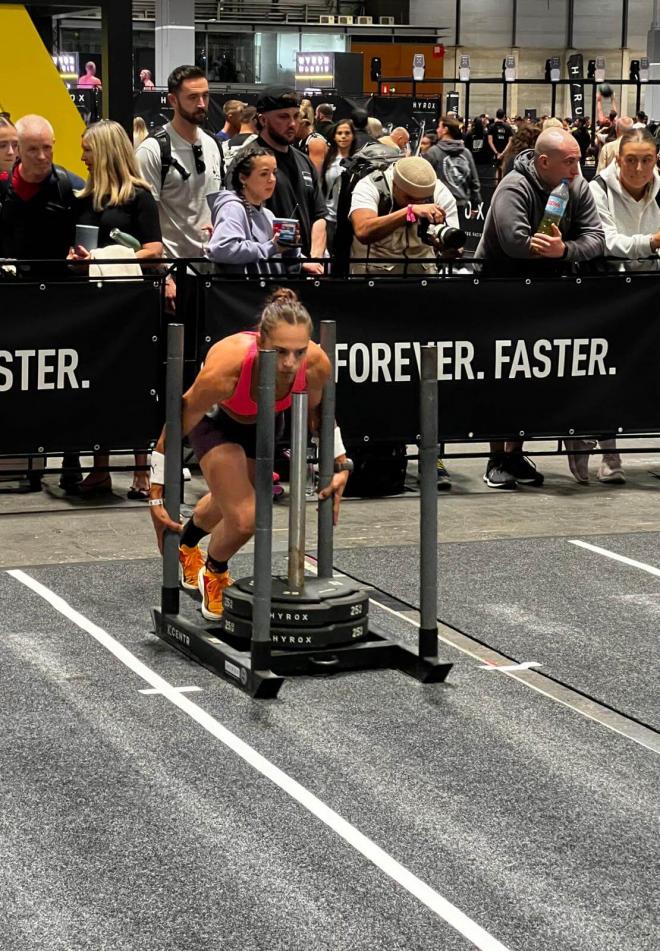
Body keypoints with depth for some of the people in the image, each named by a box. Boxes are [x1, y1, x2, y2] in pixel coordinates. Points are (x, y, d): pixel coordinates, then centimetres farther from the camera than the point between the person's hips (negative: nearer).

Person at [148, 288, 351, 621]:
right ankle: (214, 575, 18)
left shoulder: (317, 364, -36)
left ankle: (188, 547, 63)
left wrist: (340, 463, -10)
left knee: (230, 501, 27)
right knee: (244, 518, -18)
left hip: (263, 420, 4)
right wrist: (157, 496, -25)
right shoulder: (224, 368, -45)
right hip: (216, 419, -4)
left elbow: (318, 411, -9)